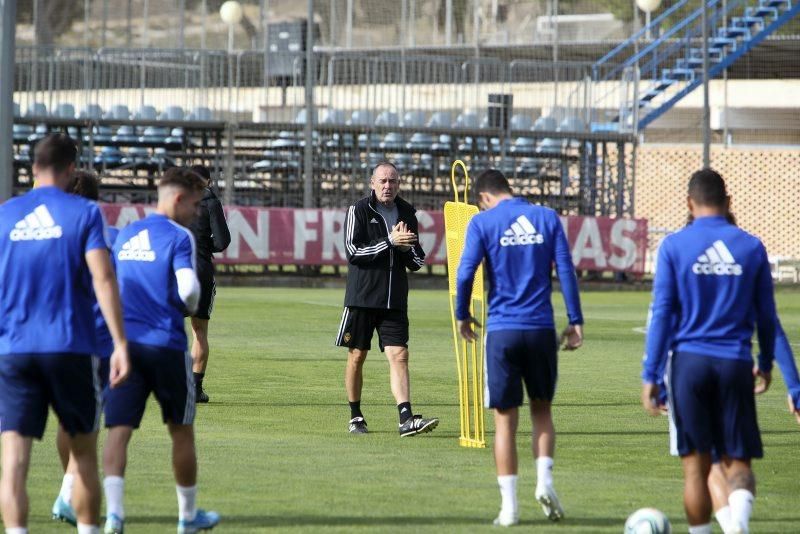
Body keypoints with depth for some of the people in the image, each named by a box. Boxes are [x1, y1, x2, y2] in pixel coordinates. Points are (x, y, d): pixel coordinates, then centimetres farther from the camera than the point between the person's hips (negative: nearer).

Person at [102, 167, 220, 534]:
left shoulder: (125, 235, 14)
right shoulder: (178, 237, -7)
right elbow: (188, 288, -18)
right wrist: (190, 308, 3)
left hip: (122, 341, 4)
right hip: (165, 345, -4)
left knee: (118, 430, -3)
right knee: (181, 431, 13)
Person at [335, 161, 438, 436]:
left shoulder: (407, 214, 11)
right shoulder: (358, 211, -2)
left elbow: (418, 262, 14)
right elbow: (352, 251, -13)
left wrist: (406, 247, -8)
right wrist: (389, 242, -18)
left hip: (395, 300, 3)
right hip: (362, 297, -3)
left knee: (399, 355, -9)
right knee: (357, 356, 5)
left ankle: (406, 420, -18)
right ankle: (355, 417, 20)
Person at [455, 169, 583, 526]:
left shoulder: (483, 222, -1)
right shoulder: (547, 218, 6)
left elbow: (465, 273, -8)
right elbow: (566, 271, 2)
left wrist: (463, 317, 6)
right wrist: (575, 321, 3)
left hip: (501, 331, -2)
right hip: (541, 329, 2)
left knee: (505, 419, 4)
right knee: (542, 408, 18)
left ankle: (509, 506, 1)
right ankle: (544, 480, -3)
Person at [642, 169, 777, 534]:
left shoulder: (674, 246, -1)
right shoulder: (751, 247, 5)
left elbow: (662, 314, -4)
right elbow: (766, 316, 11)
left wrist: (650, 376, -1)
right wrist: (765, 364, 26)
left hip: (690, 362, -1)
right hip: (735, 366, 1)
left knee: (696, 464, 7)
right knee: (737, 461, 4)